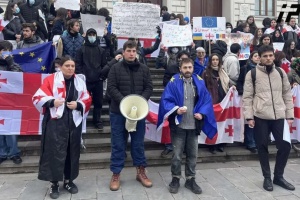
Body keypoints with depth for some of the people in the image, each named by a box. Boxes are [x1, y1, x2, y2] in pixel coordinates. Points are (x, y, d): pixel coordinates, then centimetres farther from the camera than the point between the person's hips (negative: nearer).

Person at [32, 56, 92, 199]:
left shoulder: (80, 82, 10)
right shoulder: (51, 79, -2)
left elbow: (87, 101, 11)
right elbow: (37, 98, -5)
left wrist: (78, 105, -9)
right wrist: (52, 101, -22)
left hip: (74, 122, 4)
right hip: (55, 122, -4)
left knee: (72, 152, 10)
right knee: (55, 151, -2)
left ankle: (68, 181, 26)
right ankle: (54, 184, 13)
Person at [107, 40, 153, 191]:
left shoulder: (144, 69, 6)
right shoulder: (116, 68, -1)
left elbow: (149, 87, 4)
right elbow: (111, 88, -8)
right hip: (118, 111, -2)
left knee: (138, 143, 12)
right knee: (118, 144, 6)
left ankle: (141, 172, 26)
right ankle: (116, 174, 18)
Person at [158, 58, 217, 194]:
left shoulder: (199, 82, 5)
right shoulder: (174, 82, -6)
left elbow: (207, 100, 7)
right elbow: (166, 100, -8)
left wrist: (202, 113, -8)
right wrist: (176, 109, -23)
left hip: (194, 126, 3)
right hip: (178, 125, -3)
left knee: (192, 155, 13)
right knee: (177, 155, 5)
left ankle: (190, 180, 28)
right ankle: (175, 179, 23)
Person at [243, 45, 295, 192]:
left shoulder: (281, 72, 9)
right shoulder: (252, 74, -2)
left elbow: (287, 95, 11)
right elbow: (247, 97, -3)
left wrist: (289, 115, 6)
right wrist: (249, 117, -9)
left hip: (279, 116, 3)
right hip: (260, 117, -3)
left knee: (285, 146, 4)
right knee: (262, 147, 6)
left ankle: (278, 176, 24)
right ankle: (267, 177, 24)